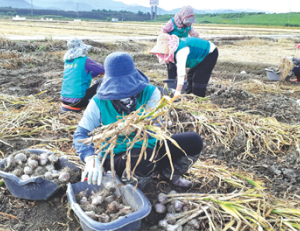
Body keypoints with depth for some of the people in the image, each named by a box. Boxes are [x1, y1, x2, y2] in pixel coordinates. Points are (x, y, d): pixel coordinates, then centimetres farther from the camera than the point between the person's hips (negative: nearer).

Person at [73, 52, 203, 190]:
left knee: (194, 141, -13)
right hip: (117, 157, -3)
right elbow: (80, 134, -10)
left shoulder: (150, 93, -7)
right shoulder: (100, 102, -9)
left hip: (149, 147, 3)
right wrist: (91, 160, -29)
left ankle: (169, 173, 14)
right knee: (145, 156, -39)